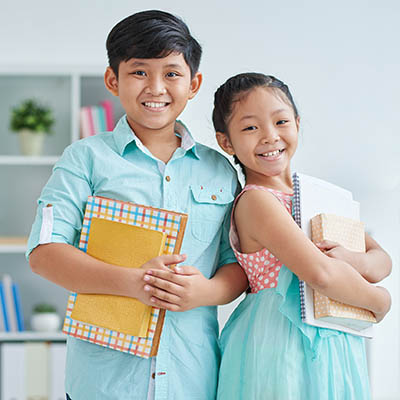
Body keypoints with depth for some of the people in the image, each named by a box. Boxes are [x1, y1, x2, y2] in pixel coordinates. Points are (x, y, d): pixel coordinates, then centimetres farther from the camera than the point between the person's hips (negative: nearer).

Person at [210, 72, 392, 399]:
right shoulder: (256, 200, -14)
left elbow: (383, 259, 11)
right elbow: (320, 273, -24)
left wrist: (353, 262, -12)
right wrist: (379, 300, -8)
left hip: (334, 345, 8)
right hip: (280, 345, -7)